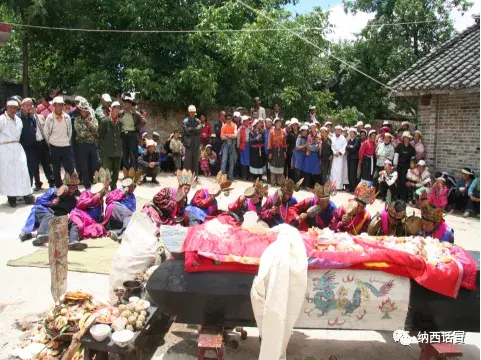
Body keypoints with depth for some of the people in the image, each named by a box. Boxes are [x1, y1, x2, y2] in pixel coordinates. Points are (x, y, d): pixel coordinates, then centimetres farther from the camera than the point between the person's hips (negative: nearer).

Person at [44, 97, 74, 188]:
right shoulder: (50, 118, -4)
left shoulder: (67, 117, 1)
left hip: (66, 146, 1)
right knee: (56, 170, 8)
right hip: (54, 147, -1)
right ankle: (59, 187, 17)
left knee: (70, 168, 1)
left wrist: (67, 140, 9)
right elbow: (46, 132, 2)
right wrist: (50, 143, 6)